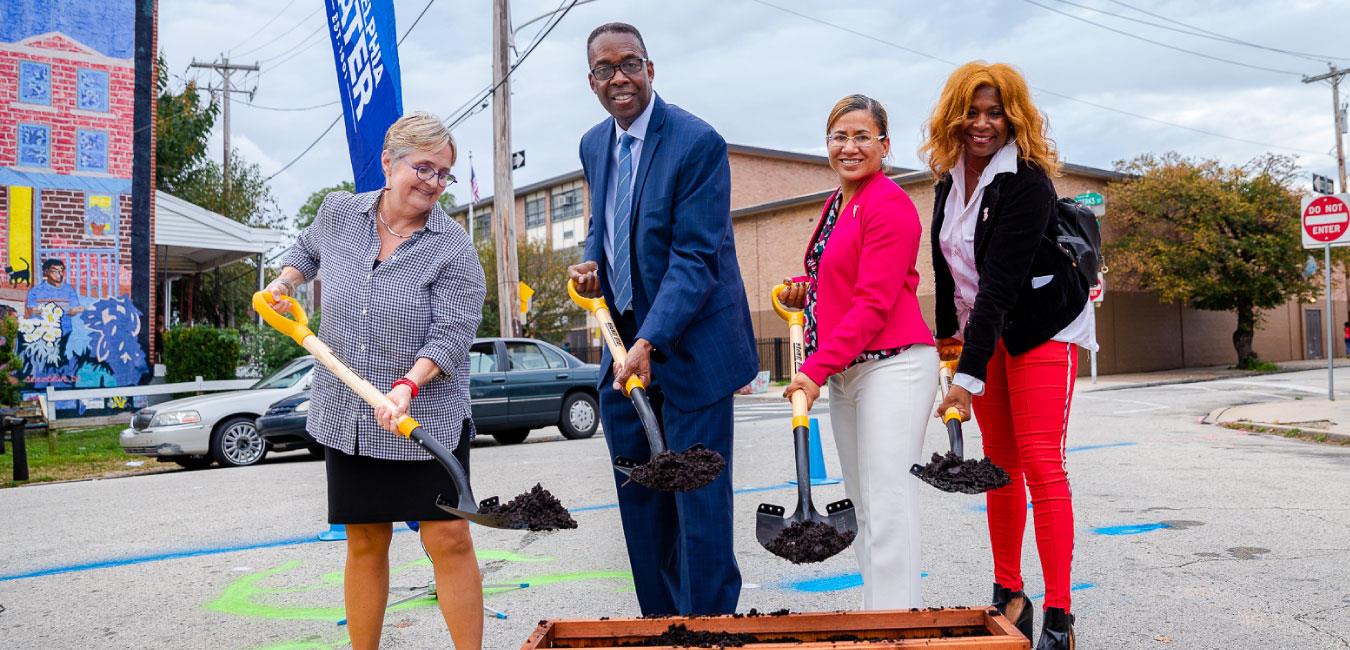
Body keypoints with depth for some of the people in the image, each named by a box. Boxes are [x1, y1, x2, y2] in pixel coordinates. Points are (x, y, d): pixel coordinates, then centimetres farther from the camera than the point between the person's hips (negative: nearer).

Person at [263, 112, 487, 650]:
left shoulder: (453, 249, -10)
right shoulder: (338, 213, 3)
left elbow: (450, 335, -15)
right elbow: (308, 249, 26)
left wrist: (407, 385, -30)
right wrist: (284, 282, 7)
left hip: (428, 418, -3)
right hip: (347, 417, 4)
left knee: (449, 538, -5)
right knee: (365, 544, 12)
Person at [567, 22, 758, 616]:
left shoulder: (698, 143, -14)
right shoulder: (593, 145, 10)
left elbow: (696, 259, -20)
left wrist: (649, 343, -29)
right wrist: (591, 261, 2)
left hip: (689, 346, -7)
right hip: (623, 345, 7)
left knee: (699, 500, -1)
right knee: (639, 501, 13)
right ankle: (661, 625, 27)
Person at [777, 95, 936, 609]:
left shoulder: (889, 203, -10)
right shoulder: (835, 205, 17)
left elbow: (874, 302, -17)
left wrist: (817, 368, -21)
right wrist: (806, 291, 8)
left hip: (891, 365, -9)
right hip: (844, 372, 9)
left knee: (887, 508, -9)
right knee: (861, 506, 11)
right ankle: (880, 610, 20)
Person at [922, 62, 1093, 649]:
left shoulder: (1026, 183, -21)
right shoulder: (949, 180, 3)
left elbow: (1001, 284, -28)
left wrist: (969, 373, -32)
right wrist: (948, 333, 13)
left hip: (1042, 330, -7)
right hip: (981, 332, 7)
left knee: (1040, 464, -10)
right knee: (1000, 462, 10)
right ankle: (1008, 594, 20)